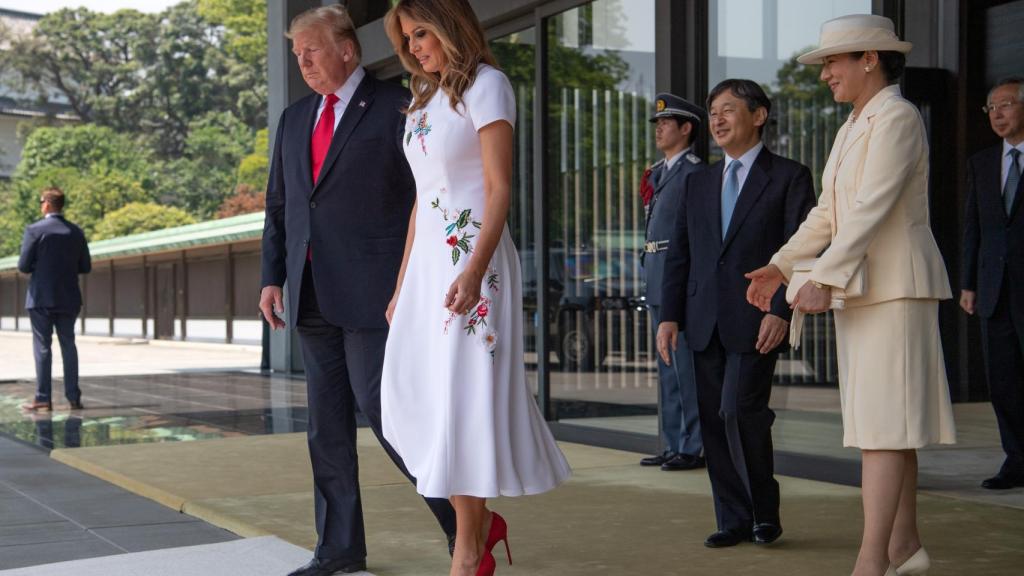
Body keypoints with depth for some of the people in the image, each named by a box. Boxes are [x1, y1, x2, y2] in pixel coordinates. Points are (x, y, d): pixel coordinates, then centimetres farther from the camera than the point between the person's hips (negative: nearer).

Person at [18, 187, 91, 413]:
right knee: (68, 345, 10)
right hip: (68, 299, 3)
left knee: (42, 346, 1)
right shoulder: (76, 232, 2)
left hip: (41, 298, -3)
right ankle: (73, 397, 9)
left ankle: (43, 398, -1)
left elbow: (23, 266, -10)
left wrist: (40, 267, 10)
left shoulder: (34, 230, -10)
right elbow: (85, 267, 6)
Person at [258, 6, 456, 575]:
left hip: (373, 290, -7)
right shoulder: (294, 119, 17)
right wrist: (273, 277, 9)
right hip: (314, 294, 7)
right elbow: (279, 207, 19)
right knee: (327, 421, 9)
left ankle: (464, 522, 3)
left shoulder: (395, 106, -3)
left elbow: (426, 196, -6)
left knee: (381, 406, -11)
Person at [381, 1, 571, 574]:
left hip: (471, 257, -8)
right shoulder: (427, 97, 19)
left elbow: (499, 188, -12)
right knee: (411, 394, 2)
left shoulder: (485, 84, -4)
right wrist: (402, 284, 17)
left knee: (462, 395, -7)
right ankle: (479, 521, 14)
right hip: (427, 259, 8)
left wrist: (474, 270, -24)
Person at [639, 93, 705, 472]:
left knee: (685, 363, -7)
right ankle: (673, 444, 20)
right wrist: (649, 277, 19)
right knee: (667, 365, 13)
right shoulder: (657, 172, 19)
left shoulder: (694, 171, -8)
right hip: (656, 278, 9)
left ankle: (692, 448, -1)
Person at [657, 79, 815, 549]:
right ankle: (734, 520, 15)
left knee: (739, 412, -15)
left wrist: (781, 311, -17)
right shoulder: (699, 183, 17)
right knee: (714, 421, 5)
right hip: (705, 323, 6)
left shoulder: (789, 177, 1)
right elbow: (679, 253, 15)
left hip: (756, 321, -6)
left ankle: (765, 510, 5)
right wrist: (669, 315, 5)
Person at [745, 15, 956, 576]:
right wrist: (779, 267, 6)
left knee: (882, 420, -11)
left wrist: (823, 280, -25)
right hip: (860, 290, 9)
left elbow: (871, 209, -21)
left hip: (895, 287, -9)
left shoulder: (898, 118, -12)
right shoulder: (852, 128, 17)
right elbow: (827, 213, 16)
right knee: (891, 422, 11)